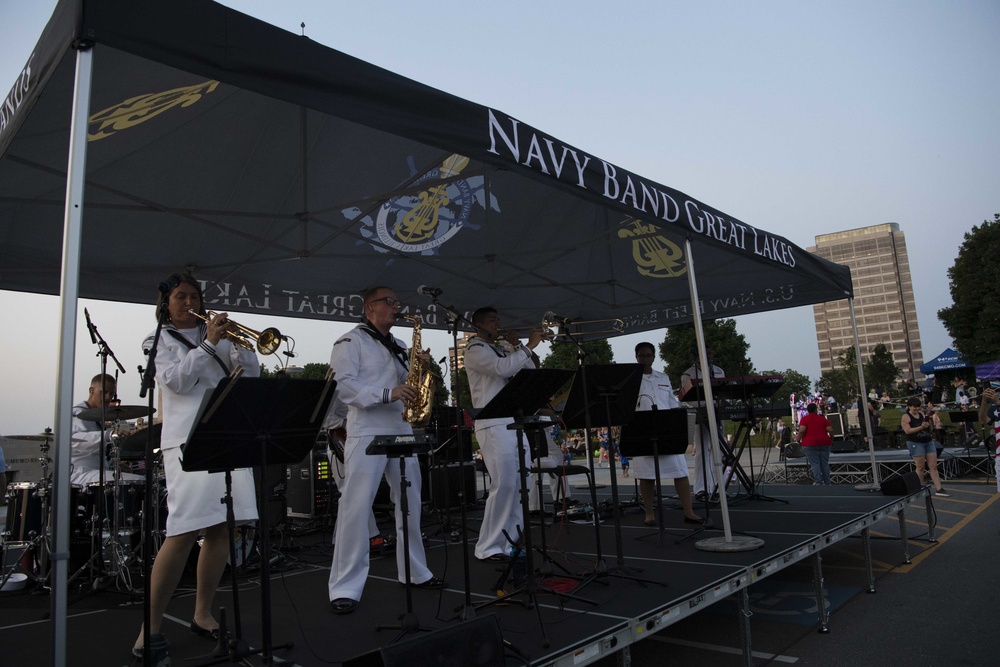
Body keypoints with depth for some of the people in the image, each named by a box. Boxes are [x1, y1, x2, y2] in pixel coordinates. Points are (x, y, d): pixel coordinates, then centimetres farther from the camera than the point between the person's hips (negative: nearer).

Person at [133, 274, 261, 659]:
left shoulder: (218, 335, 20)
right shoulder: (160, 339, 10)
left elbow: (251, 375, 11)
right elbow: (175, 380, -7)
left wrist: (238, 343, -4)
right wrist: (208, 344, -12)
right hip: (188, 441, -4)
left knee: (223, 528, 3)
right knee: (185, 532, -12)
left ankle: (202, 613, 17)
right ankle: (151, 626, 0)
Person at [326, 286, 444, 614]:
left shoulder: (398, 346, 19)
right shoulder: (350, 342, -3)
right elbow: (344, 387, -15)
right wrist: (388, 394, -25)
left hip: (401, 430, 8)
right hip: (366, 432, -7)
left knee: (410, 503, 12)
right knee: (356, 507, -8)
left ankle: (415, 572, 26)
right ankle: (345, 588, -2)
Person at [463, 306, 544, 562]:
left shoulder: (503, 349, 22)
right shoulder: (475, 350, -4)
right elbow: (503, 369, -21)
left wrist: (517, 347, 9)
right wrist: (528, 346, -12)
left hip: (516, 423, 8)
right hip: (494, 425, -8)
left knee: (520, 486, 6)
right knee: (504, 486, -11)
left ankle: (510, 543, 14)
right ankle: (488, 548, -2)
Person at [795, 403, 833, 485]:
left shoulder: (804, 419, -1)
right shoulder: (822, 418, 8)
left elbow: (802, 430, -15)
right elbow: (830, 430, 0)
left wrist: (798, 440, -2)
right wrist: (832, 440, 15)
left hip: (810, 444, -3)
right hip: (824, 443, 3)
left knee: (815, 463, -4)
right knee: (825, 463, 9)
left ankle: (818, 481, -12)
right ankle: (827, 482, 10)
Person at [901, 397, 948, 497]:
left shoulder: (922, 414, 12)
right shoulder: (905, 417, -5)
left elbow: (931, 429, 16)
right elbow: (907, 430, -18)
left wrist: (929, 424, -5)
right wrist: (921, 427, -24)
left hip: (929, 442, 6)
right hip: (915, 443, -6)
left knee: (933, 466, 2)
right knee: (920, 468, -1)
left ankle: (938, 489, 4)